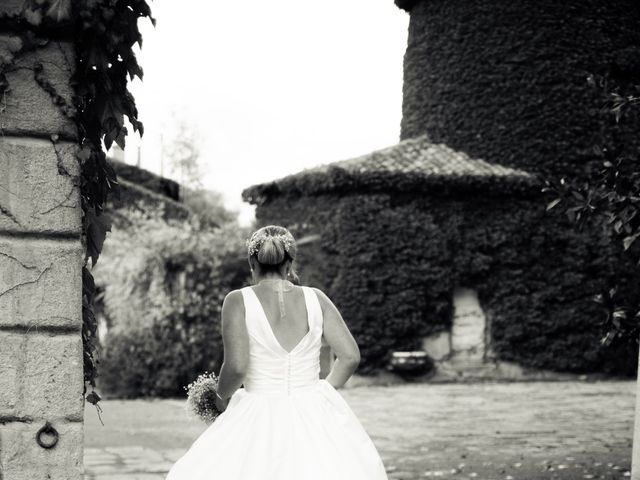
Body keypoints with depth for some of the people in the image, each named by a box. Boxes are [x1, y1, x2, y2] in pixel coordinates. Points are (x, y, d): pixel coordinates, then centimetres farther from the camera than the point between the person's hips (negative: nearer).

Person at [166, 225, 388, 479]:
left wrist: (222, 396, 5)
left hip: (261, 421, -3)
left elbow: (236, 366, -15)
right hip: (314, 419, 3)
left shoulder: (238, 301, -6)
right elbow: (350, 356, 1)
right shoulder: (315, 298, 3)